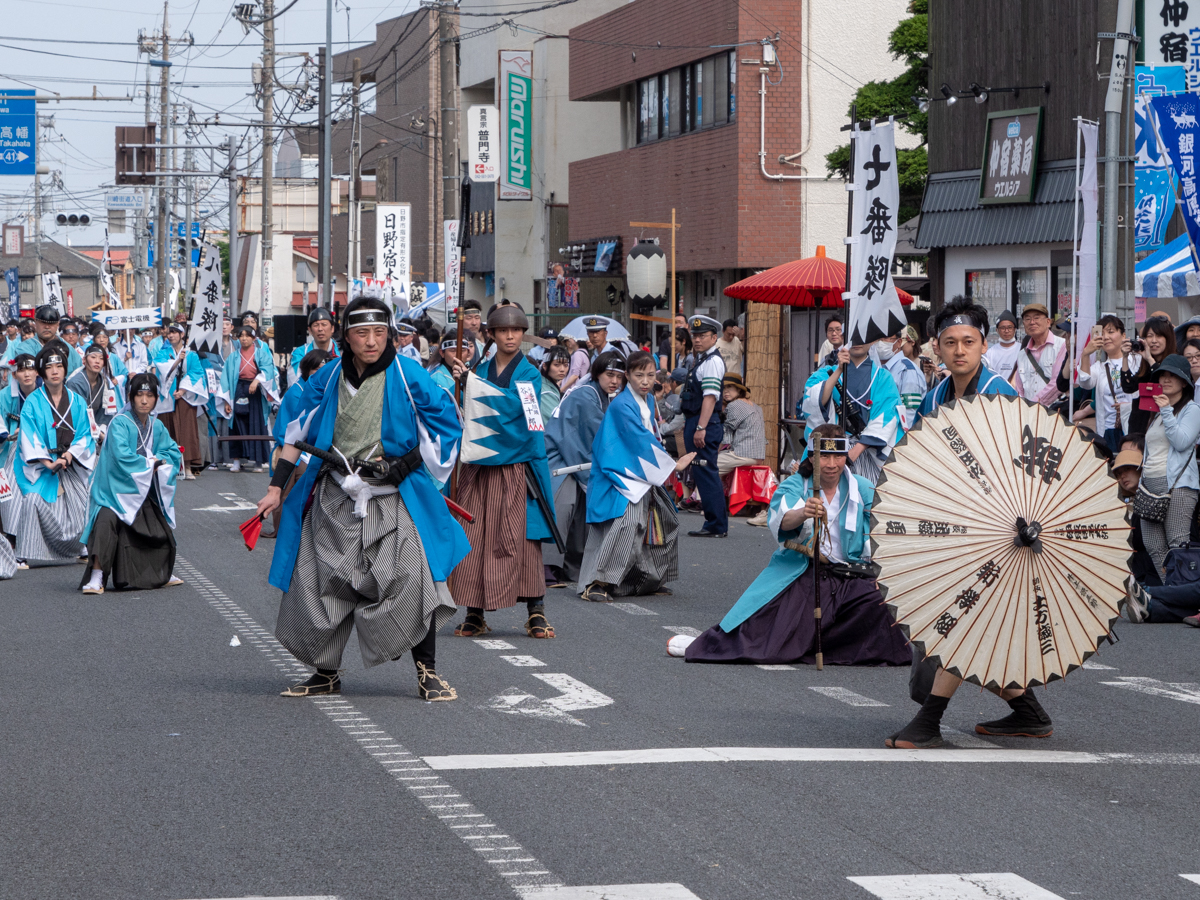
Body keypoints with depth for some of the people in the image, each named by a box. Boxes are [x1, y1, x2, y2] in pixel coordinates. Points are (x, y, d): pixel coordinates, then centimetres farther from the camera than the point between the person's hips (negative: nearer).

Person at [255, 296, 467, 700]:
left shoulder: (407, 375, -7)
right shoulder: (328, 378, 2)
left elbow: (446, 424, 0)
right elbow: (298, 433, 12)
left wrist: (406, 464, -7)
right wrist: (276, 488, 9)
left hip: (393, 498, -3)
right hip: (335, 500, 3)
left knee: (415, 578, -17)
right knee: (320, 582, 5)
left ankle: (427, 672, -5)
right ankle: (326, 673, 22)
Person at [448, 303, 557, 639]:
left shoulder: (529, 373, 3)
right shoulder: (481, 371, 15)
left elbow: (514, 404, -15)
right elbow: (468, 415, 17)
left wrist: (470, 382, -15)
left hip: (515, 465, -4)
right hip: (479, 465, 4)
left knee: (520, 537, -9)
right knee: (475, 536, -1)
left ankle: (536, 611, -5)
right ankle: (475, 614, 4)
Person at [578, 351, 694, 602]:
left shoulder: (648, 401, 11)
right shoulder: (622, 405, -18)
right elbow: (640, 441, -19)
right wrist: (672, 465, -14)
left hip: (642, 475, 10)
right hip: (621, 475, -10)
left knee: (663, 519, 15)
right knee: (627, 520, -27)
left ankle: (649, 581, 28)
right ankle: (596, 583, -26)